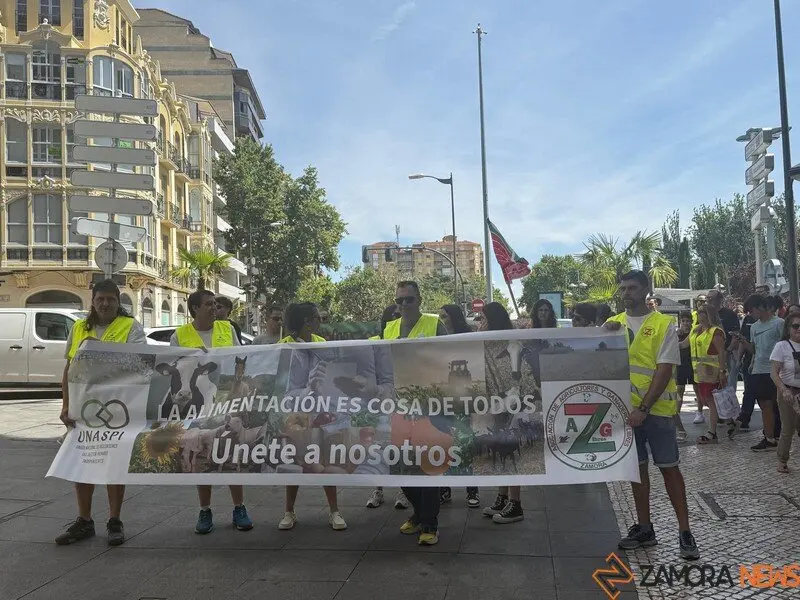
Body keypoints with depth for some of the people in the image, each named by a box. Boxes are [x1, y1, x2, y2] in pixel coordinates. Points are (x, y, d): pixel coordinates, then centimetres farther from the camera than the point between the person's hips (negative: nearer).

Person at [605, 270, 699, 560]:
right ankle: (644, 528, 23)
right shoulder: (613, 324, 7)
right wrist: (604, 334, -16)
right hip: (625, 407, 4)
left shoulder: (663, 324, -6)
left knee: (669, 467, 2)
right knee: (637, 466, 12)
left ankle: (685, 531, 13)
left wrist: (644, 408, -18)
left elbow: (664, 369, -11)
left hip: (656, 408, -4)